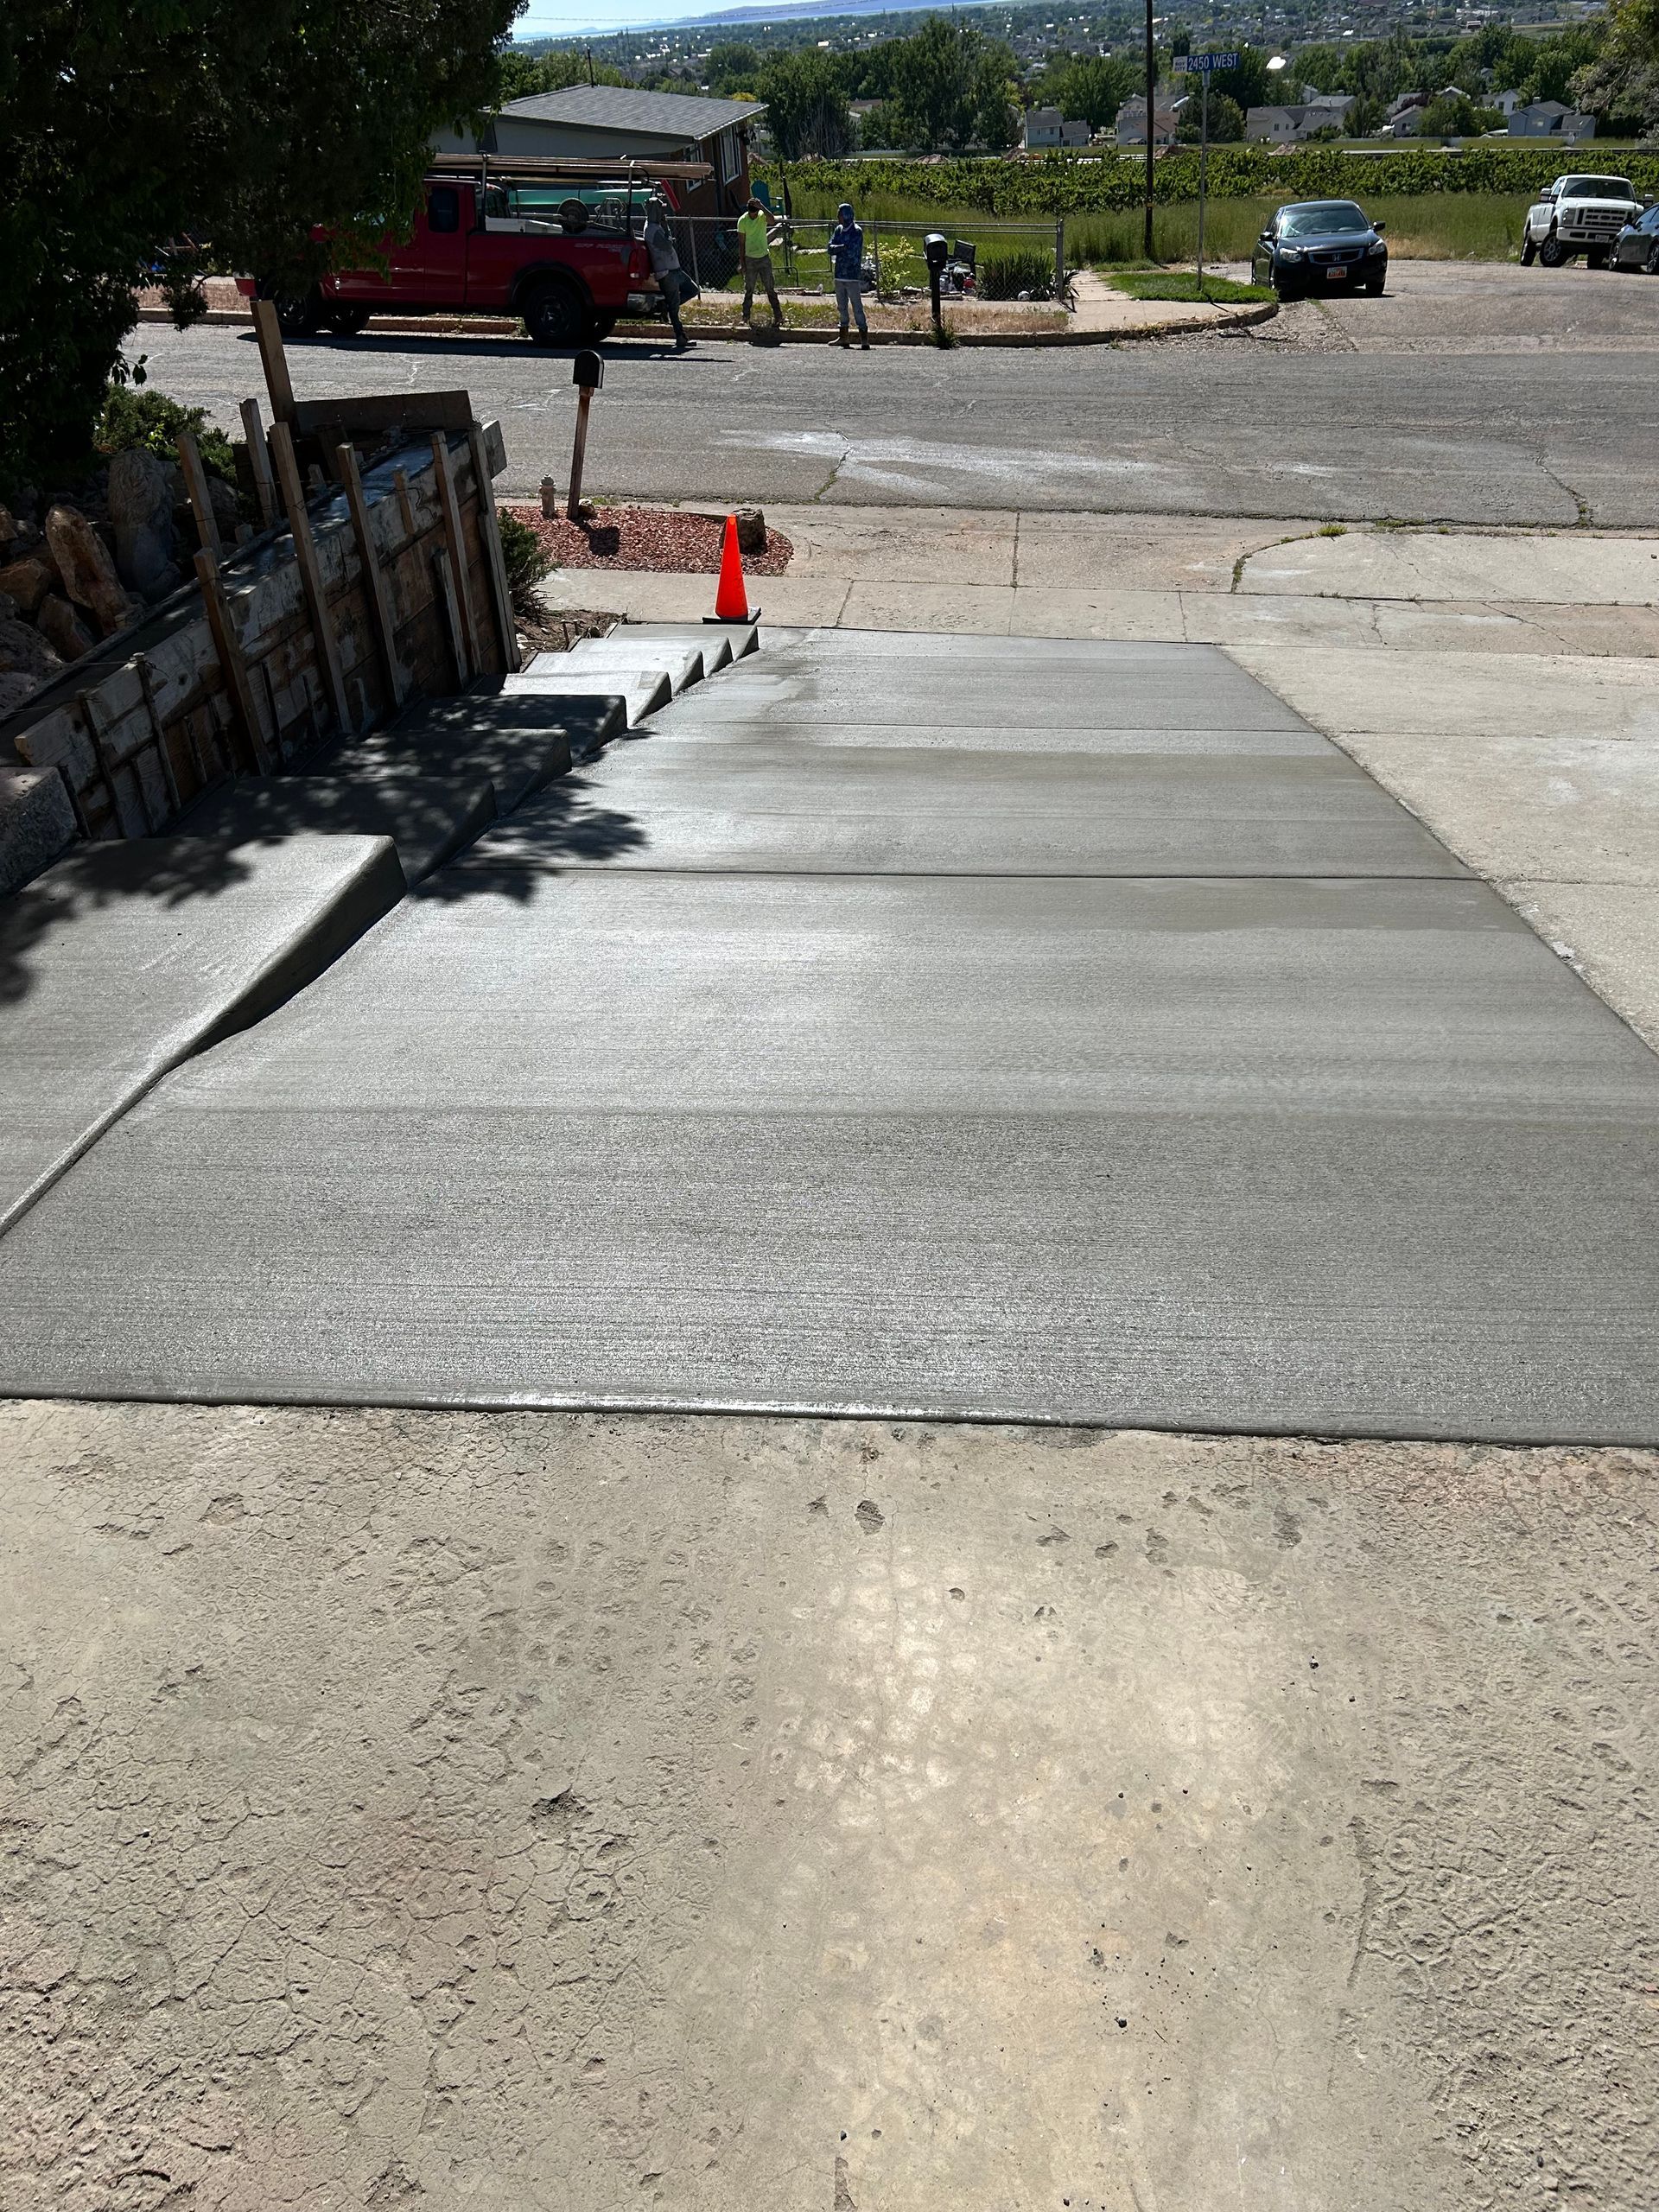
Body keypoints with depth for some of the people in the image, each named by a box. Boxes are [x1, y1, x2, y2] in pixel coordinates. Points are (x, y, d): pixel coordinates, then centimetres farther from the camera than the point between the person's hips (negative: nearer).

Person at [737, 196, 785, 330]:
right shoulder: (742, 220, -6)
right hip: (750, 259, 0)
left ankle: (778, 317, 3)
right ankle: (745, 317, 14)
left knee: (770, 289, 0)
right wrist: (743, 263, -5)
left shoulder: (762, 215, -7)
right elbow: (741, 242, -2)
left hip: (764, 258, 0)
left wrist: (762, 207, -44)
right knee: (748, 290, 5)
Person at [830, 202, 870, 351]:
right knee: (841, 306, 13)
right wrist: (843, 247, -14)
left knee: (857, 306, -9)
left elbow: (852, 253, -17)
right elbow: (831, 248, 3)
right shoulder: (838, 230, 12)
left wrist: (837, 250, -5)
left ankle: (864, 338, -9)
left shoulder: (856, 232, -8)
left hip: (853, 275, -7)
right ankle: (843, 337, 21)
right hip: (839, 275, 7)